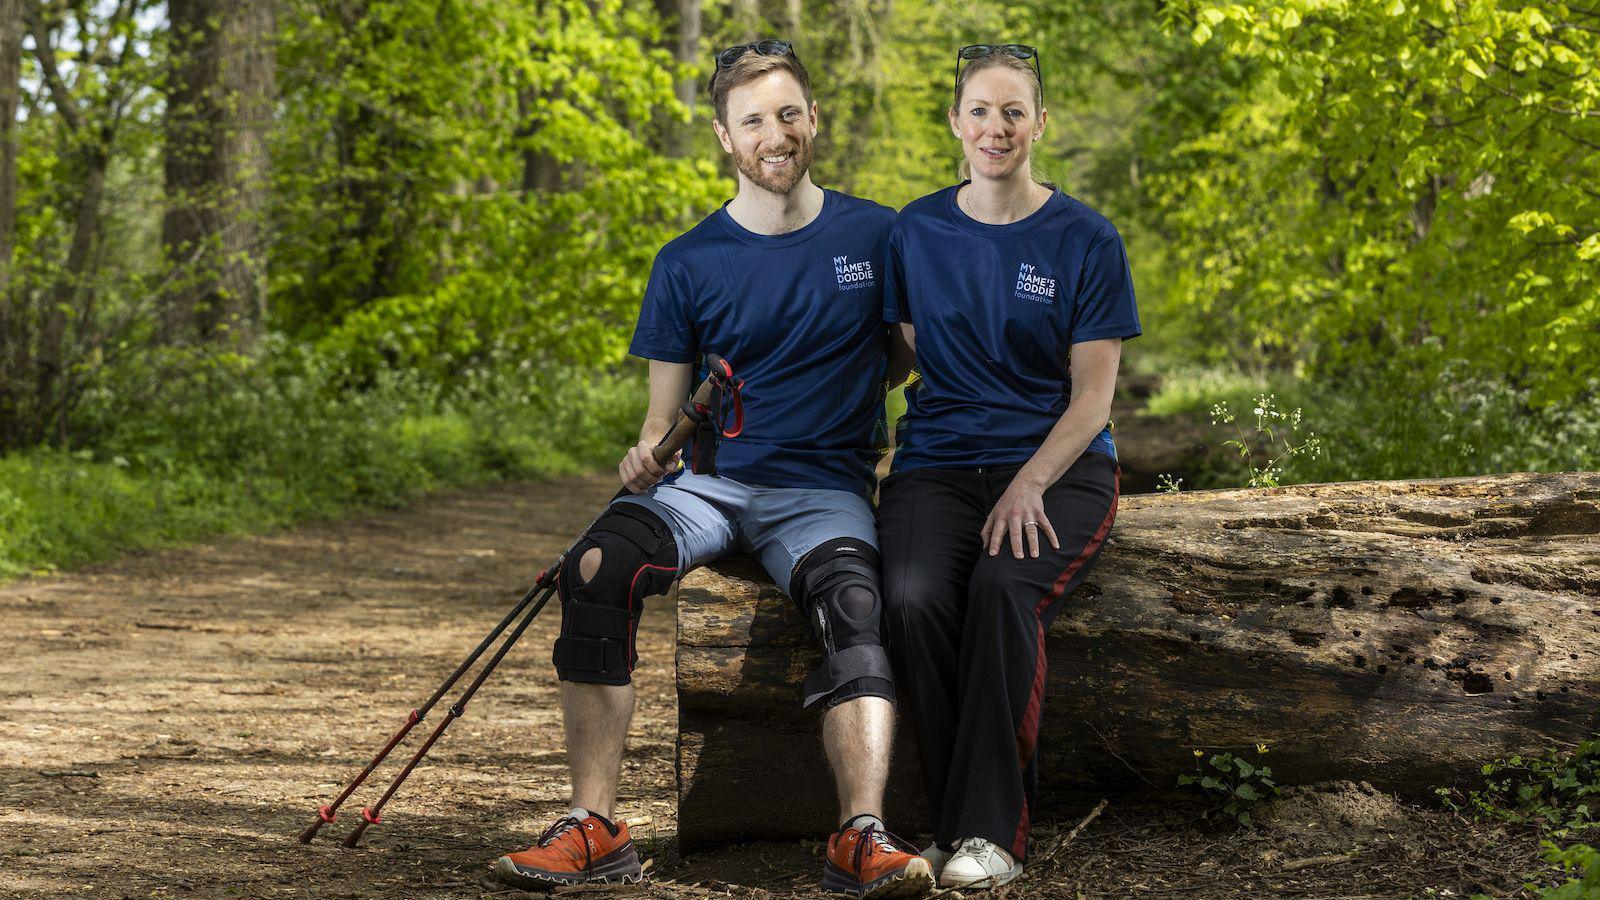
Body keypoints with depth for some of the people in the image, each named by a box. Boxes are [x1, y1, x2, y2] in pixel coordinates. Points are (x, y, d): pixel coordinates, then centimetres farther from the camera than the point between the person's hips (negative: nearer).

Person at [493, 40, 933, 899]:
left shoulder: (876, 236, 9)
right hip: (710, 481, 2)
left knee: (851, 602, -35)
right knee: (595, 569, -28)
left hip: (824, 488, -1)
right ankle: (594, 826, -27)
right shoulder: (688, 263, 9)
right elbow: (664, 415, 10)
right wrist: (645, 456, -12)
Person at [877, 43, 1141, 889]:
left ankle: (989, 830, -24)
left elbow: (1093, 392, -2)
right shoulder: (918, 230, 9)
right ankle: (951, 817, -18)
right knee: (914, 596, -30)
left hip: (1060, 464, -2)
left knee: (1003, 588, -34)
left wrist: (1028, 485, -16)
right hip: (939, 462, 2)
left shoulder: (1085, 239, 1)